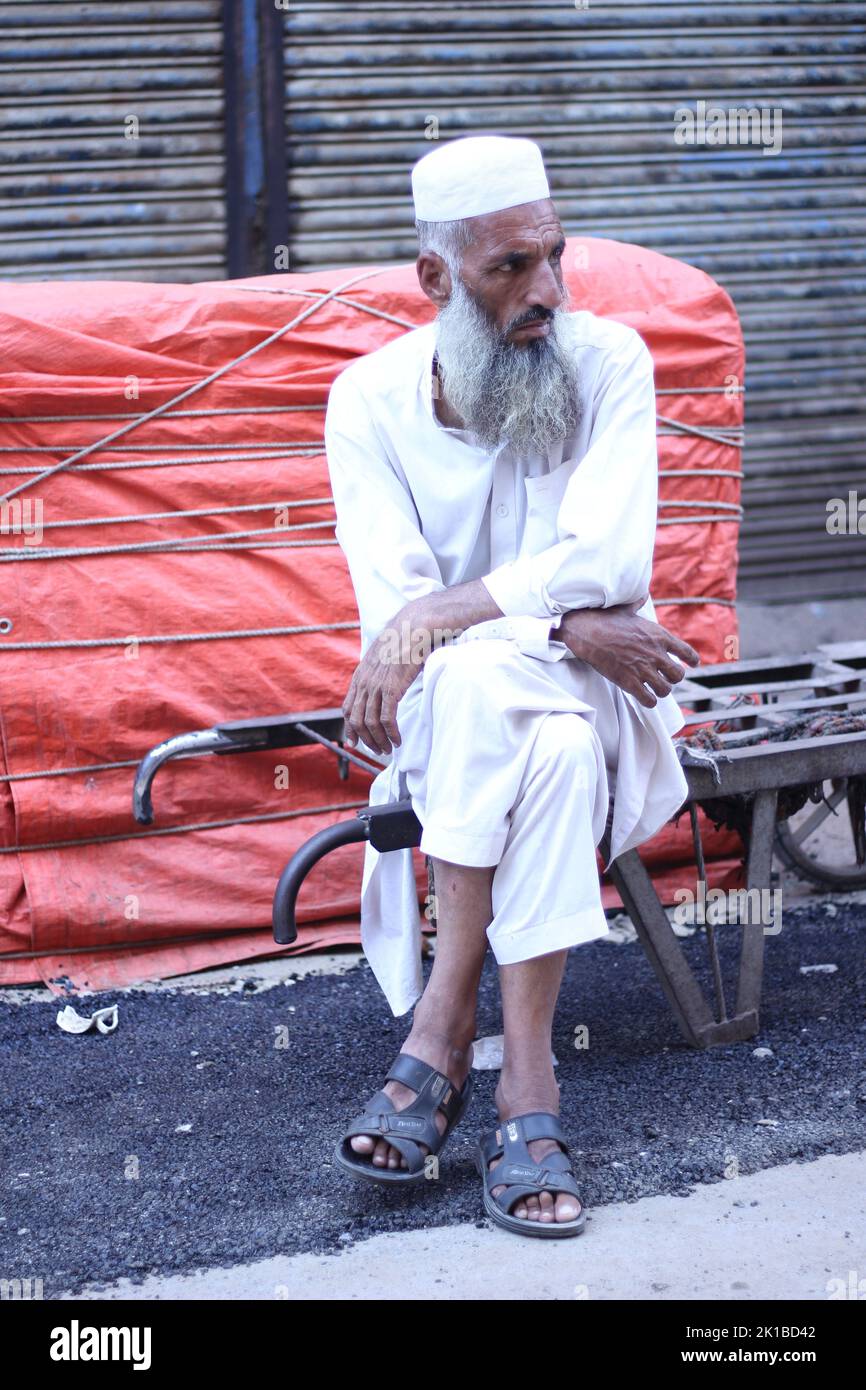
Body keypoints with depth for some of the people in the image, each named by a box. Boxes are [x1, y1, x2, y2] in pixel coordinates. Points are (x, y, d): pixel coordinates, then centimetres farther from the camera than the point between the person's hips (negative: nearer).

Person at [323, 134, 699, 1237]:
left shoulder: (608, 360, -5)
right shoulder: (371, 398, -3)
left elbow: (608, 558, -18)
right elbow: (394, 608, -13)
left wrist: (428, 626, -25)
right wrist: (569, 626, -24)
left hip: (593, 694, 0)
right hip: (446, 705, 0)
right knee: (486, 675, -37)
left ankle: (443, 1021, -26)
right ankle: (526, 1077, -33)